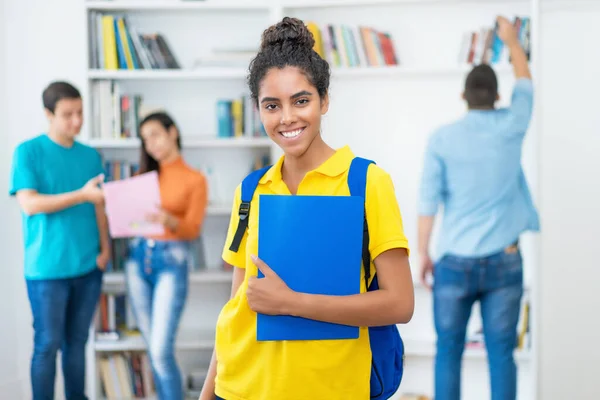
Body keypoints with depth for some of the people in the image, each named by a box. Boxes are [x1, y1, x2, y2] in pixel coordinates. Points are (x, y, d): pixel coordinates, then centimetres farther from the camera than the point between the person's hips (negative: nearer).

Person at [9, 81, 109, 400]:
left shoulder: (91, 155, 9)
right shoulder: (28, 151, -5)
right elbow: (29, 204, -14)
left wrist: (104, 247, -1)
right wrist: (81, 195, -20)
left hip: (88, 267, 4)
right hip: (47, 268, -4)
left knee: (77, 341, 13)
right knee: (48, 343, 3)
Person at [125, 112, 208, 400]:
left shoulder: (195, 180, 1)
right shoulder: (144, 175, 14)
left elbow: (192, 230, -8)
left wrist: (169, 220, -28)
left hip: (171, 260, -5)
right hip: (138, 258, 5)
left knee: (161, 351, -12)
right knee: (152, 348, 8)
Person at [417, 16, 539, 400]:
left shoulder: (442, 137, -3)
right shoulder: (511, 126, 0)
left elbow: (428, 201, -5)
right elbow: (526, 84, 20)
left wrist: (423, 253, 4)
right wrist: (512, 40, 36)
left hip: (455, 261, -1)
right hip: (504, 261, 1)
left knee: (449, 351, 9)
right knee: (501, 353, 5)